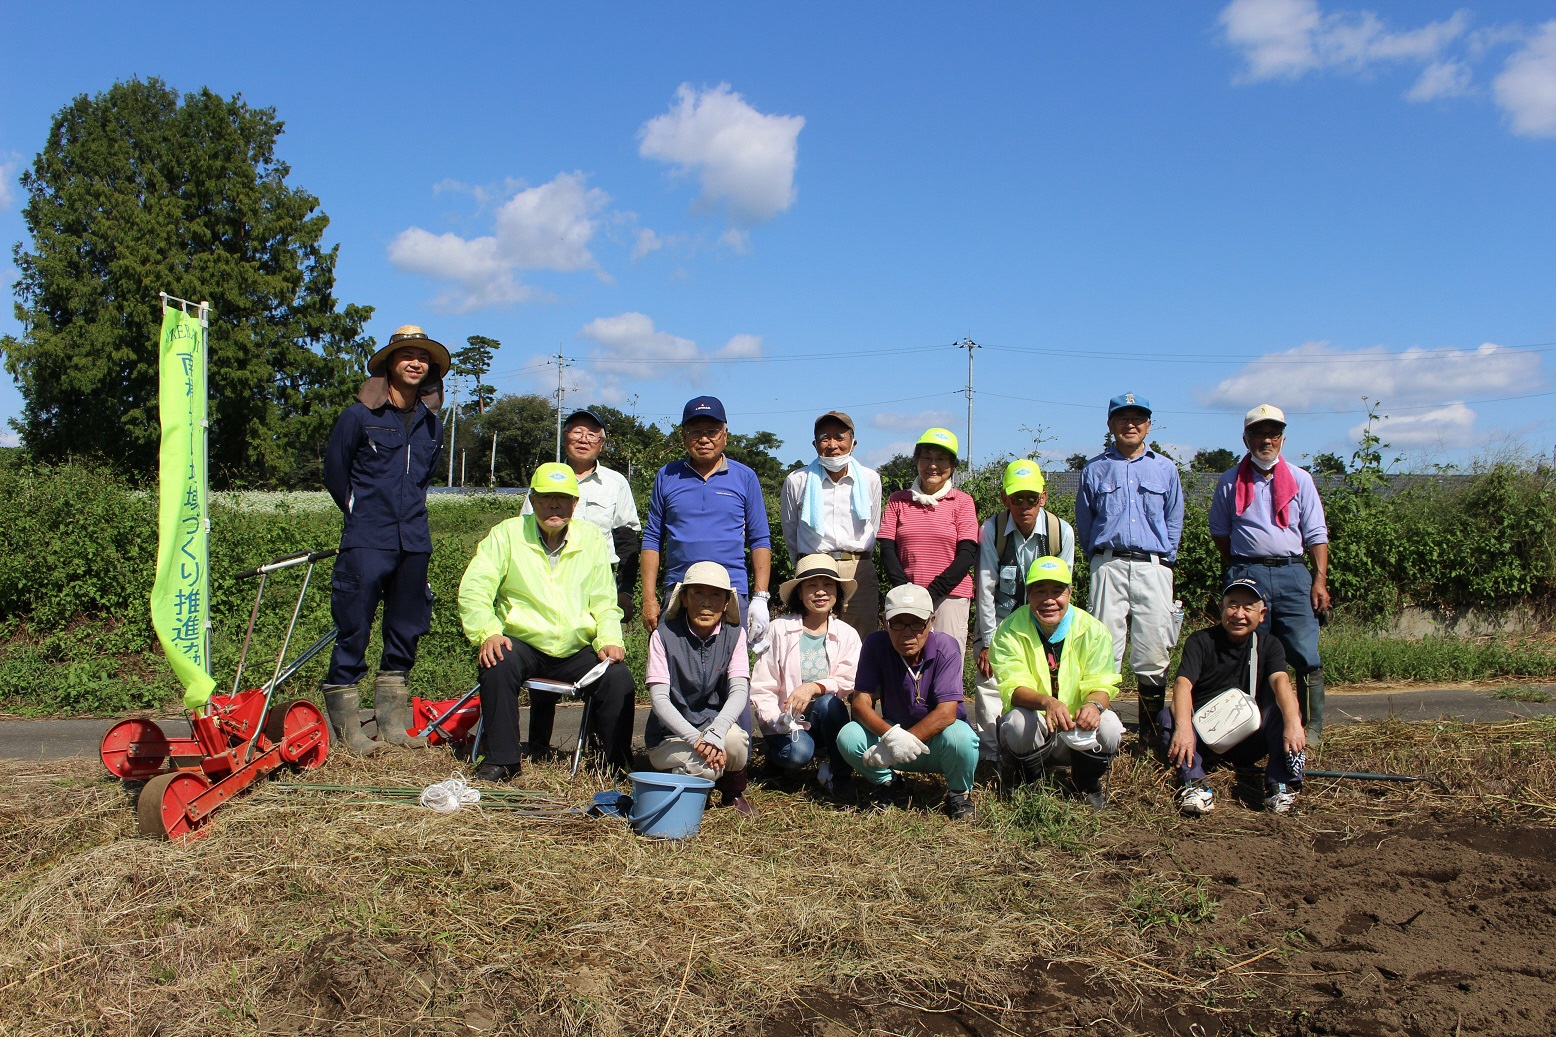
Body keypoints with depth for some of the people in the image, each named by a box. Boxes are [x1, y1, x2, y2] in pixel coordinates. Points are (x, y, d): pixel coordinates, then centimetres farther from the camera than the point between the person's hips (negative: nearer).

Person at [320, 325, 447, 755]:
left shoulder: (431, 424, 11)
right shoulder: (359, 416, -3)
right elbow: (334, 472, 6)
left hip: (414, 542, 5)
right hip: (366, 542, -5)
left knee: (406, 631, 9)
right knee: (354, 631, -5)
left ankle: (393, 722, 20)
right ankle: (346, 727, 3)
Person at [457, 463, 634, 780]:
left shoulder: (592, 539, 9)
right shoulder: (507, 534, 2)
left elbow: (604, 602, 10)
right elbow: (474, 589, -6)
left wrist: (609, 640, -9)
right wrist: (487, 633, -23)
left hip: (577, 650, 2)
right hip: (522, 643, -2)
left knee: (619, 677, -22)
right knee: (497, 664, -33)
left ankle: (619, 762, -4)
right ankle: (501, 760, -19)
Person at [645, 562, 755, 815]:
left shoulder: (734, 635, -2)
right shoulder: (665, 635, -8)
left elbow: (739, 691, -14)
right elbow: (659, 698, -15)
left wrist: (716, 733, -33)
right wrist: (696, 739, -30)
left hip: (713, 724, 2)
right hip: (669, 735, -2)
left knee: (733, 737, -33)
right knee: (707, 767, -32)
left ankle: (734, 792, -1)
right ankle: (679, 775, 6)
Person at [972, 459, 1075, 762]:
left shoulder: (1062, 532, -14)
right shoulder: (991, 531, -17)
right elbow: (986, 590, -13)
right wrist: (987, 642, -13)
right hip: (999, 622, -1)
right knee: (990, 684, -8)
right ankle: (989, 757, 2)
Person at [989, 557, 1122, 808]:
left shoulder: (1092, 630, -5)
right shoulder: (1011, 630, -10)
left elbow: (1099, 685, -10)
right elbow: (1013, 687, -20)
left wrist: (1094, 704, -36)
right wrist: (1047, 702, -42)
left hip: (1079, 733, 1)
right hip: (1035, 733, -1)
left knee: (1109, 725, -29)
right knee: (1018, 720, -34)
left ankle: (1088, 782, 5)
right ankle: (1032, 783, -1)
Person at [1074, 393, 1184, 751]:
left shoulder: (1165, 469, 15)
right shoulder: (1095, 469, 12)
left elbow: (1174, 522, 16)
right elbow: (1084, 523, 15)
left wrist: (1164, 561, 9)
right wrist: (1100, 560, 10)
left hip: (1153, 567, 1)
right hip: (1109, 566, -1)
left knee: (1153, 654, 0)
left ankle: (1152, 732, 8)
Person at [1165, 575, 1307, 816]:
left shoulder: (1269, 645, 3)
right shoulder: (1201, 641, -3)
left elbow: (1281, 682, -18)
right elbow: (1183, 684, -20)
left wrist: (1293, 721, -40)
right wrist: (1183, 727, -40)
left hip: (1249, 742, 1)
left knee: (1284, 709, -24)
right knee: (1169, 716, -29)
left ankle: (1281, 786, -29)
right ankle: (1194, 785, -39)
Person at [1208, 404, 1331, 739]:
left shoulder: (1300, 479, 9)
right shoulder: (1230, 481, 8)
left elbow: (1316, 534, 6)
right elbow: (1219, 532, 17)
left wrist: (1320, 581, -3)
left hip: (1293, 575, 0)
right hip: (1246, 575, 0)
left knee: (1305, 655, -6)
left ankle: (1313, 726, 2)